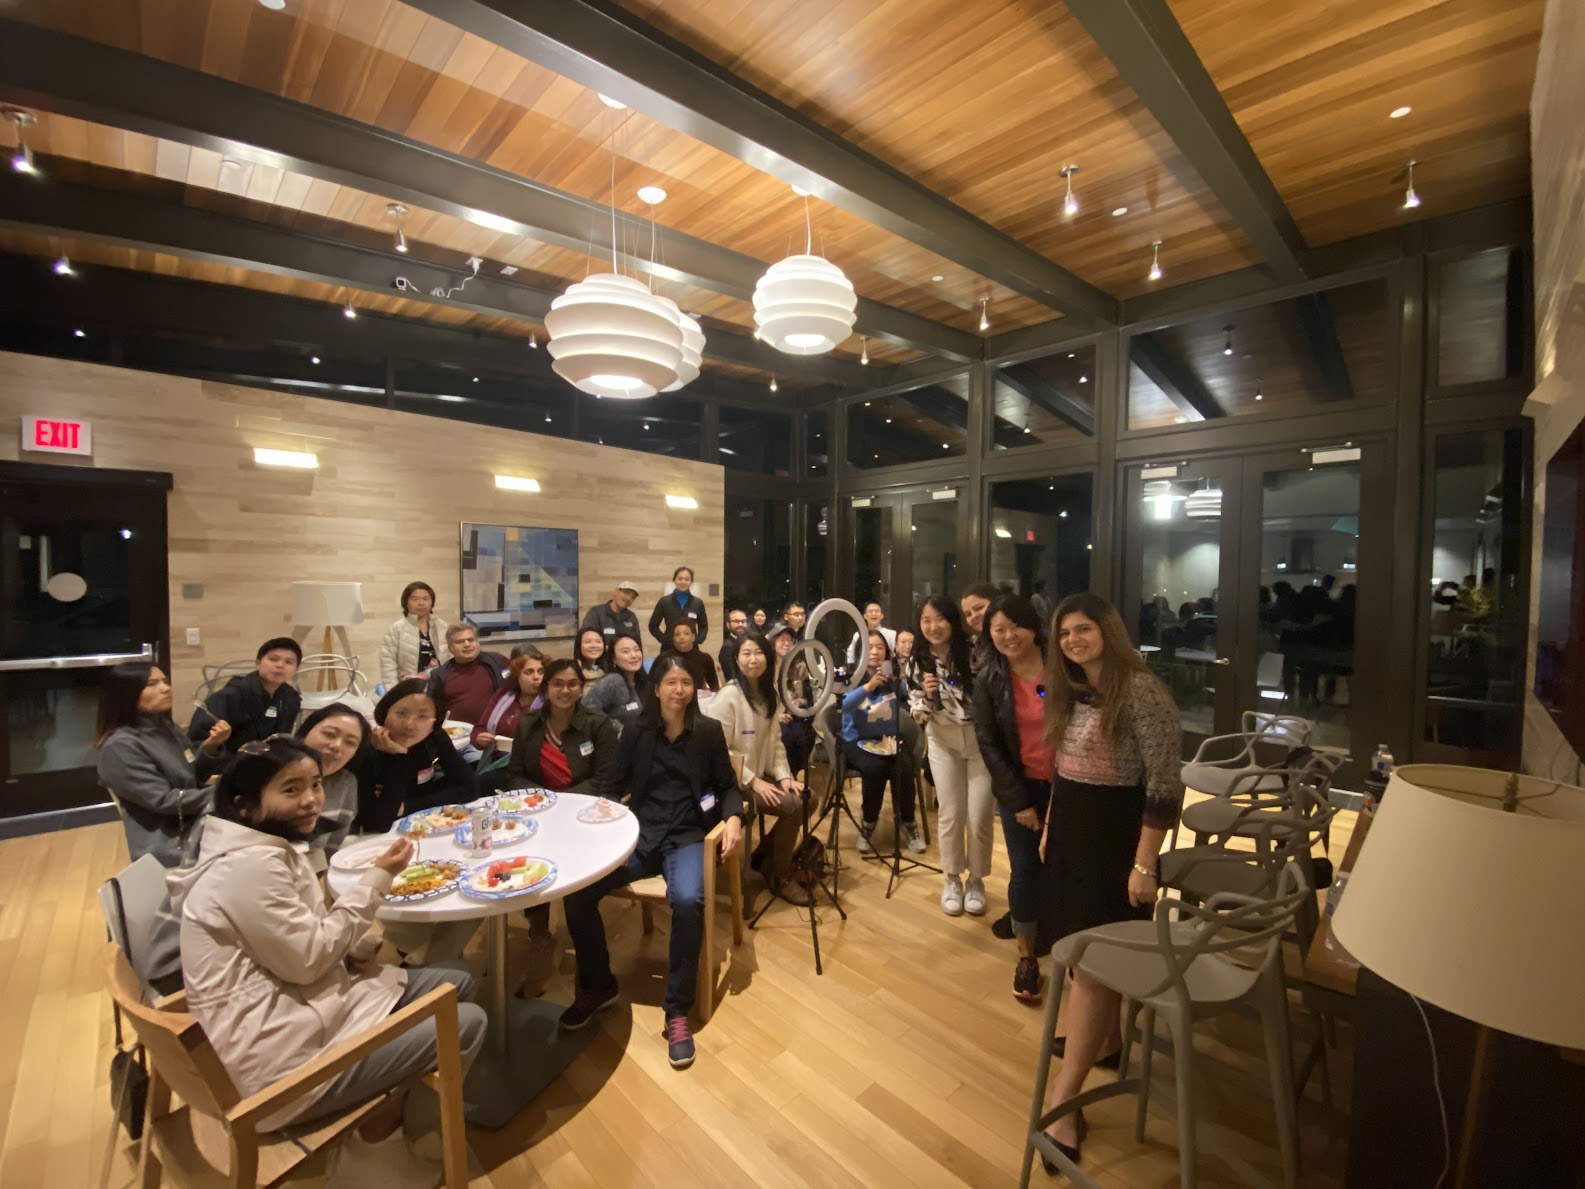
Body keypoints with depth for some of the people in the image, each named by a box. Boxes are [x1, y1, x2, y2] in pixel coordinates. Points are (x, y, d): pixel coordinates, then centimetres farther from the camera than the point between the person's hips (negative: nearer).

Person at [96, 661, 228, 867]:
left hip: (196, 822, 7)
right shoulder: (120, 746, -14)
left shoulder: (165, 727, 8)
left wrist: (210, 747, -5)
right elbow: (164, 801, -19)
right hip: (169, 845, -7)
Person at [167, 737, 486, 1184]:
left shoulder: (271, 846, 6)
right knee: (467, 1024, -10)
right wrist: (377, 879, -18)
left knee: (458, 984, 9)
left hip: (296, 1005, 10)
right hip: (277, 1055, -9)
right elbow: (307, 959, -22)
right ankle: (380, 1129, 12)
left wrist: (360, 944, -5)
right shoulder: (250, 865, -25)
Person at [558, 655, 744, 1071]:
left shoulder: (709, 730, 2)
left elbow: (727, 785, 7)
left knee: (688, 901, -33)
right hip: (640, 832, 3)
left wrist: (734, 818, -13)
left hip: (687, 836, -2)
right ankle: (597, 986, 6)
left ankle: (677, 1011, -12)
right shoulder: (636, 732, 6)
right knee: (577, 890, -19)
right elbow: (613, 786, 9)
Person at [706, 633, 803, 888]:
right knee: (792, 806, -18)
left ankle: (764, 856, 14)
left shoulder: (767, 693, 7)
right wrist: (752, 781, -19)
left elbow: (775, 741, 7)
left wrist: (784, 775, -7)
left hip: (761, 775, 8)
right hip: (734, 781, -8)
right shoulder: (728, 696, -18)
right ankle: (777, 874, 5)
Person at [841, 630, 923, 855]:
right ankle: (868, 824, -7)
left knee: (904, 768, -27)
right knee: (874, 768, -31)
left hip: (889, 740, 2)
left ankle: (908, 824, -3)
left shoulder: (894, 678, 1)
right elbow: (844, 705, -25)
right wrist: (868, 686, -38)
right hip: (857, 741, -2)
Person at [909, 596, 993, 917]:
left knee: (979, 816, 1)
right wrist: (927, 696, -21)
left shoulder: (975, 652, -17)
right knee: (950, 813, 5)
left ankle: (975, 881, 25)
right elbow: (917, 715, -1)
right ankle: (951, 880, 26)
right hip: (943, 741, 2)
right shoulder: (920, 662, -6)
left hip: (983, 739, -2)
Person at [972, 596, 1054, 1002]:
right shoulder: (989, 679, -7)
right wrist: (1018, 801, -7)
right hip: (1020, 787, 1)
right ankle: (1026, 957, 25)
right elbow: (988, 743, -4)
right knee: (1025, 871, 6)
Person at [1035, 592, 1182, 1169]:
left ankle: (1062, 1100, 9)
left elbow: (1165, 784, -19)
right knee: (1092, 954, 20)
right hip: (1070, 830, 8)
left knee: (1090, 961, -2)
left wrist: (1144, 864, -19)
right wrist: (1049, 828, 17)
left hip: (1115, 835, -7)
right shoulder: (1069, 690, 7)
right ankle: (1107, 1036, 42)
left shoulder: (1141, 690, -18)